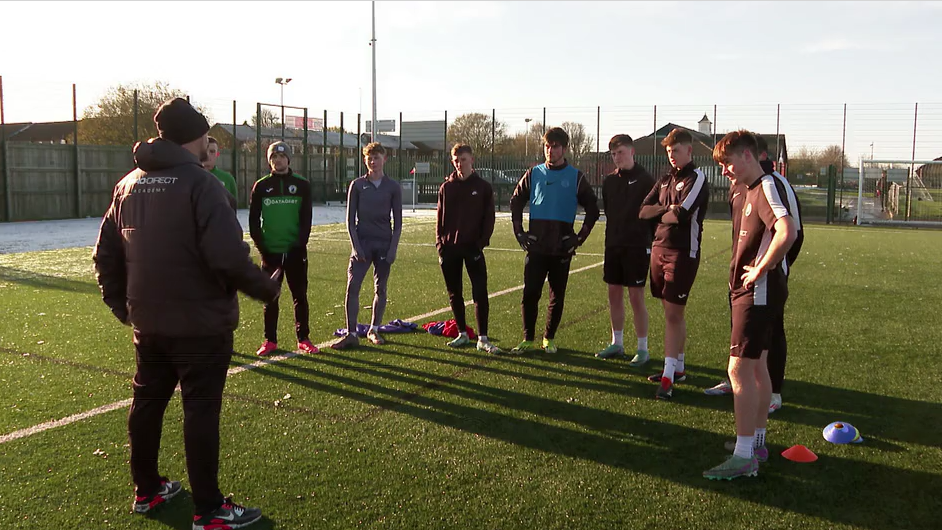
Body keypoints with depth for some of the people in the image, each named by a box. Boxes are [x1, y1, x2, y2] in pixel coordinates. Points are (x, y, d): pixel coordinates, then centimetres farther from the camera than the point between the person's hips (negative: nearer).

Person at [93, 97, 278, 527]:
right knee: (201, 410, 1)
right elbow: (229, 257, -24)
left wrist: (120, 303, 24)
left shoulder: (128, 184, 8)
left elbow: (105, 253, 13)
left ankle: (147, 490, 34)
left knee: (147, 402, 19)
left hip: (147, 322, 7)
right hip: (200, 323, -7)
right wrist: (266, 288, -9)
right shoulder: (199, 182, -15)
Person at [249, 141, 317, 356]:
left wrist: (300, 245, -9)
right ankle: (270, 340, 15)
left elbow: (306, 218, 1)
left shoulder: (302, 185, 3)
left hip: (295, 251, 0)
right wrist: (261, 247, -5)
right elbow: (253, 220, 4)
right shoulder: (261, 186, 4)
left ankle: (303, 339, 13)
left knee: (300, 296, 4)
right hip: (270, 252, 0)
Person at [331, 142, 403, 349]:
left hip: (384, 244, 1)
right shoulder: (357, 185, 4)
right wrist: (355, 245, -6)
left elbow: (398, 222, 5)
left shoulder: (393, 187, 4)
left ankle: (374, 330, 21)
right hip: (362, 242, 0)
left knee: (380, 288, 7)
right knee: (352, 287, -10)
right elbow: (350, 219, 4)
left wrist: (393, 248, -4)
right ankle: (351, 334, -7)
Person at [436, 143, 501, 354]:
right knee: (454, 293, 8)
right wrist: (440, 243, 0)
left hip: (473, 247, -3)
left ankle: (483, 339, -4)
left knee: (480, 293, -8)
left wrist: (481, 243, -8)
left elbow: (489, 218, 1)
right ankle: (462, 334, 21)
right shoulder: (446, 187, 9)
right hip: (450, 248, 3)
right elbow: (440, 218, 10)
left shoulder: (483, 187, 2)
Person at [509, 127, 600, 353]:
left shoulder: (576, 177, 1)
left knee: (557, 296, 6)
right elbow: (515, 202, 14)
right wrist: (519, 233, 6)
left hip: (562, 248, -1)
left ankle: (549, 338, 20)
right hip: (536, 246, 1)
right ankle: (528, 339, 9)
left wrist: (580, 237, 0)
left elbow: (592, 209, 6)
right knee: (530, 294, -3)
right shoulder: (534, 174, 6)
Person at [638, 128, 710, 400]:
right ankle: (678, 367, 25)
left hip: (682, 252, -7)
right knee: (671, 313, 14)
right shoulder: (665, 180, 15)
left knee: (673, 314, -8)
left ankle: (668, 376, -5)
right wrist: (667, 208, -8)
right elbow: (643, 211, 8)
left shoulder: (696, 179, -8)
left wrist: (660, 213, -2)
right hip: (660, 248, 7)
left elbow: (681, 215, -21)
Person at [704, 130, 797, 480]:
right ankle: (757, 441, 30)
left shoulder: (766, 187, -16)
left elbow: (788, 232, -33)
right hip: (751, 291, 11)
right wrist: (752, 273, 11)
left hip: (758, 292, -11)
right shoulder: (752, 191, 15)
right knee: (757, 367, 17)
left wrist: (759, 271, -23)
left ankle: (744, 458, -5)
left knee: (740, 369, -10)